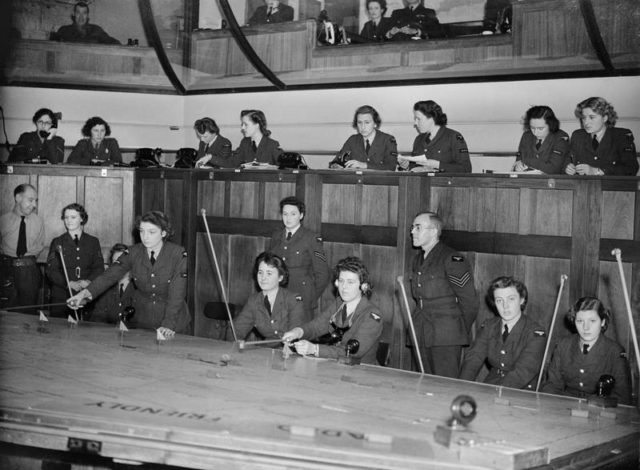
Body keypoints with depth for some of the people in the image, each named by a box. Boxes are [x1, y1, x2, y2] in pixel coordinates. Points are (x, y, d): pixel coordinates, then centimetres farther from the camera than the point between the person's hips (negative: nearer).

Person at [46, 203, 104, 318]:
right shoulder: (57, 242, 9)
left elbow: (99, 268, 5)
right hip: (61, 297, 0)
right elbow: (51, 271, 1)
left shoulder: (93, 242, 13)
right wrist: (70, 283, -16)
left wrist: (88, 282, -15)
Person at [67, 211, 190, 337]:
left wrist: (169, 325, -33)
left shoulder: (179, 254, -15)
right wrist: (85, 293, -32)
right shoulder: (134, 252, -5)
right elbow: (110, 275, -15)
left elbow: (176, 294, -22)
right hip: (143, 321, 3)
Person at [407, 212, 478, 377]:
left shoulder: (452, 260, -10)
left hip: (446, 339, -8)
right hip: (421, 338, 8)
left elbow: (470, 302, -7)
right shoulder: (417, 260, 15)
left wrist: (460, 332, 0)